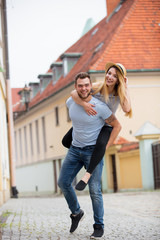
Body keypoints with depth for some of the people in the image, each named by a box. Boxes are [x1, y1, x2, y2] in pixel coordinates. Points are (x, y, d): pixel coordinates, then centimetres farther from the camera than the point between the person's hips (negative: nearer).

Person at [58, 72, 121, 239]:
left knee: (94, 189, -9)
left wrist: (106, 146, -12)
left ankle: (99, 226, 5)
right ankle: (76, 213, 25)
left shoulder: (99, 107, -18)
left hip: (93, 151, -5)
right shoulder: (70, 102, -3)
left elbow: (117, 126, -7)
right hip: (75, 149, 5)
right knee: (63, 182, 3)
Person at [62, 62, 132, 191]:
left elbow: (127, 109, -34)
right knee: (66, 141, 3)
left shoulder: (120, 93, -15)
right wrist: (84, 104, -39)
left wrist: (126, 87, -29)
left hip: (106, 126, -3)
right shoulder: (98, 86, -15)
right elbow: (74, 93, -20)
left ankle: (87, 175, -30)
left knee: (101, 144, -37)